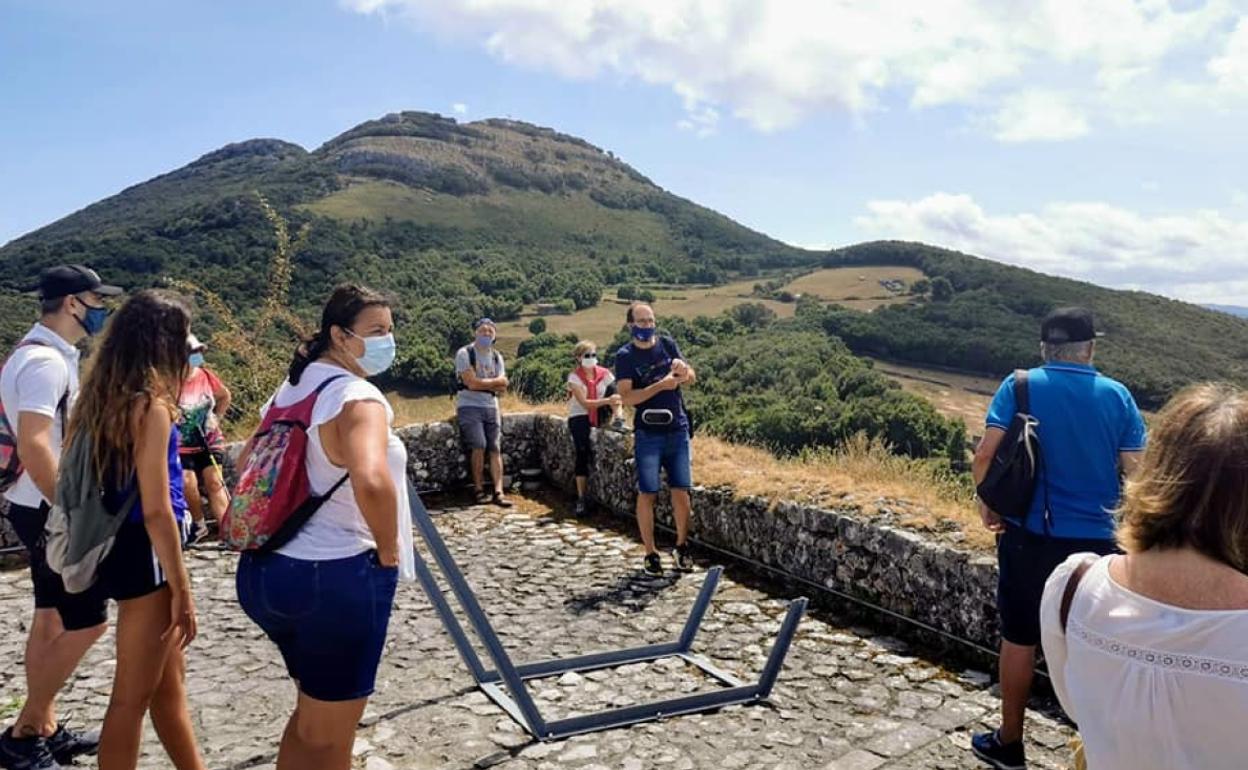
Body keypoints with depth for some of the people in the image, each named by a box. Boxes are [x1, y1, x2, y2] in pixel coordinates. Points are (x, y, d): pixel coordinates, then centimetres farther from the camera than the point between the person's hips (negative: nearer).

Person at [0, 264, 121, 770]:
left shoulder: (53, 356, 12)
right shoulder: (44, 361, -20)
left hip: (50, 509, 10)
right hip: (50, 512, -10)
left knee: (52, 619, 15)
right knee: (86, 621, -5)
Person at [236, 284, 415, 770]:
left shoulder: (292, 388, 9)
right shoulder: (358, 397, -19)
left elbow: (247, 467, 20)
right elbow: (371, 482, -38)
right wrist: (388, 551, -22)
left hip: (268, 569, 9)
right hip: (336, 578, -8)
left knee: (311, 712, 28)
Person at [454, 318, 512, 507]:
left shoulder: (497, 357, 11)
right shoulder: (464, 353, -6)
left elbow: (502, 389, 5)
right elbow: (471, 383, -17)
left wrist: (482, 383, -11)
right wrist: (495, 381, -4)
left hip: (491, 407, 5)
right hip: (469, 407, -5)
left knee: (495, 449, -3)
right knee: (479, 446, -16)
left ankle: (498, 492, -5)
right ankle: (479, 490, -2)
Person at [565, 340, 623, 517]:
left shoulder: (604, 374, -5)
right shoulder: (574, 377, -13)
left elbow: (615, 392, -8)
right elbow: (584, 403, -23)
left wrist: (617, 401, -32)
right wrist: (607, 400, -36)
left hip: (598, 415, 4)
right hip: (579, 417, -4)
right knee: (583, 454, -18)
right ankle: (581, 499, -13)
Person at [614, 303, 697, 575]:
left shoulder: (667, 344, 7)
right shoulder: (625, 356, -4)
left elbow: (692, 378, 9)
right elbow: (627, 397, -14)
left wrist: (683, 371, -14)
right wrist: (661, 385, -24)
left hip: (678, 430, 3)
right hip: (648, 435, -3)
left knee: (681, 491, 6)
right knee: (647, 494, 1)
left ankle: (682, 546, 22)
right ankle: (650, 553, 13)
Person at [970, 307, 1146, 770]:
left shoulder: (1020, 386, -6)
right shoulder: (1118, 396, -2)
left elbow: (985, 457, -15)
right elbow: (1134, 472, -4)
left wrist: (988, 504, 1)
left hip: (1028, 535, -1)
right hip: (1095, 539, 1)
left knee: (1019, 638, 13)